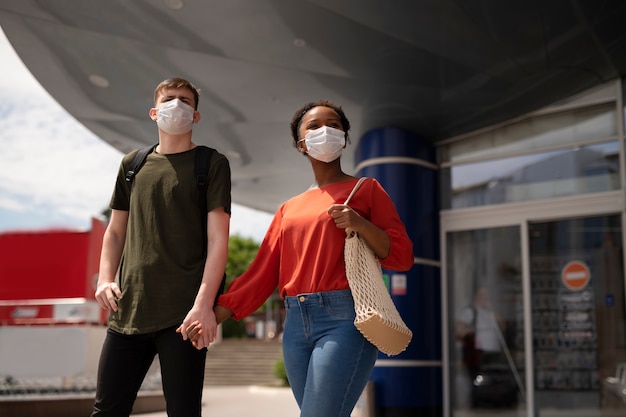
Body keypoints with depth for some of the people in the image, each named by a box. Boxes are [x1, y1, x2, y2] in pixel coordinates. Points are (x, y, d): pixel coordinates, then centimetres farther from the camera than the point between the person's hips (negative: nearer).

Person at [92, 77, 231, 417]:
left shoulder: (211, 163, 3)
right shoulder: (132, 164, 16)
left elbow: (218, 238, -5)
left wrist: (204, 304, -15)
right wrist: (105, 280, 4)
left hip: (183, 314, -4)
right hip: (128, 310, 4)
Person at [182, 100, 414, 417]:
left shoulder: (366, 189, 8)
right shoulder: (289, 209, 20)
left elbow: (402, 256, 1)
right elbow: (263, 271, 14)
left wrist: (360, 224, -16)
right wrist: (216, 314, 6)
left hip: (345, 318, -5)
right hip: (297, 324, 5)